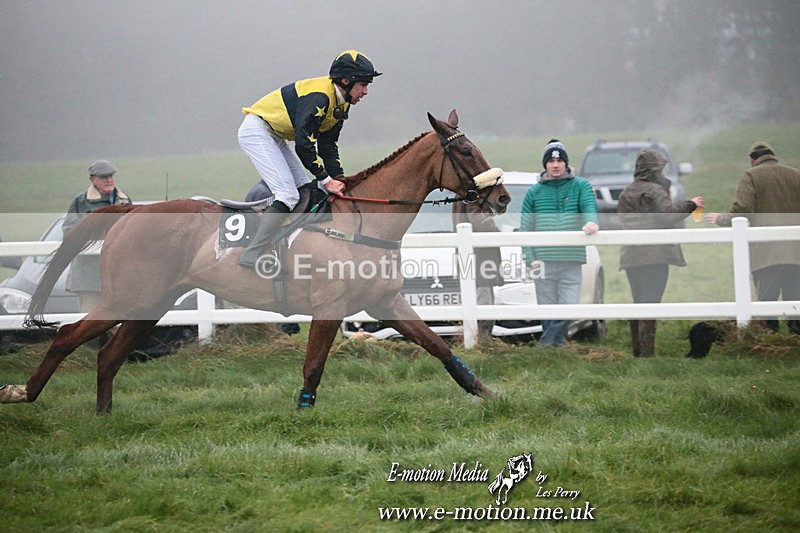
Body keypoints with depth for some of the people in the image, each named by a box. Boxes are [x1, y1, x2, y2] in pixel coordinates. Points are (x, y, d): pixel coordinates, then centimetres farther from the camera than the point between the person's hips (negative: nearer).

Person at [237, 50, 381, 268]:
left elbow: (328, 146, 9)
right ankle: (252, 253, -21)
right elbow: (303, 144, -29)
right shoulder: (319, 97, -26)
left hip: (275, 138, 11)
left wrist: (339, 179, -3)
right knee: (288, 195, -19)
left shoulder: (339, 105, 5)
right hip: (256, 130, -11)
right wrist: (326, 180, -24)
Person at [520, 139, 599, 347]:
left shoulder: (581, 186, 7)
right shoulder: (534, 192, 10)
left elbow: (590, 205, -13)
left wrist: (591, 221, -37)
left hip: (572, 262, -1)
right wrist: (530, 258, -6)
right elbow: (525, 228, 7)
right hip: (544, 263, 1)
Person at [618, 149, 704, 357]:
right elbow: (668, 214, -18)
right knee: (650, 303, -9)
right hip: (654, 254, -7)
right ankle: (647, 352, -13)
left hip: (630, 254, 8)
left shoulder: (626, 193, 17)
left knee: (639, 303, 14)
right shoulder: (654, 190, -7)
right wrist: (690, 205, -6)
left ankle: (637, 351, 15)